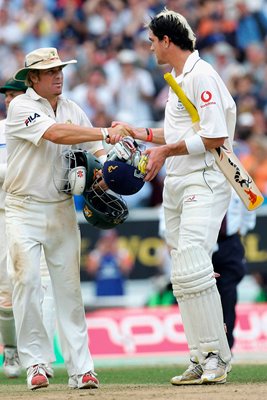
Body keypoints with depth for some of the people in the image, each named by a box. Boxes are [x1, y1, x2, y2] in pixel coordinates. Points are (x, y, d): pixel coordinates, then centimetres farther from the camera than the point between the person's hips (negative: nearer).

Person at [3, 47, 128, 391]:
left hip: (62, 210, 4)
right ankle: (35, 362, -4)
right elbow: (55, 134, -25)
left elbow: (95, 151, 6)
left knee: (69, 286, 0)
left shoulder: (73, 111, 10)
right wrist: (106, 133, -30)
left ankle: (80, 367, -2)